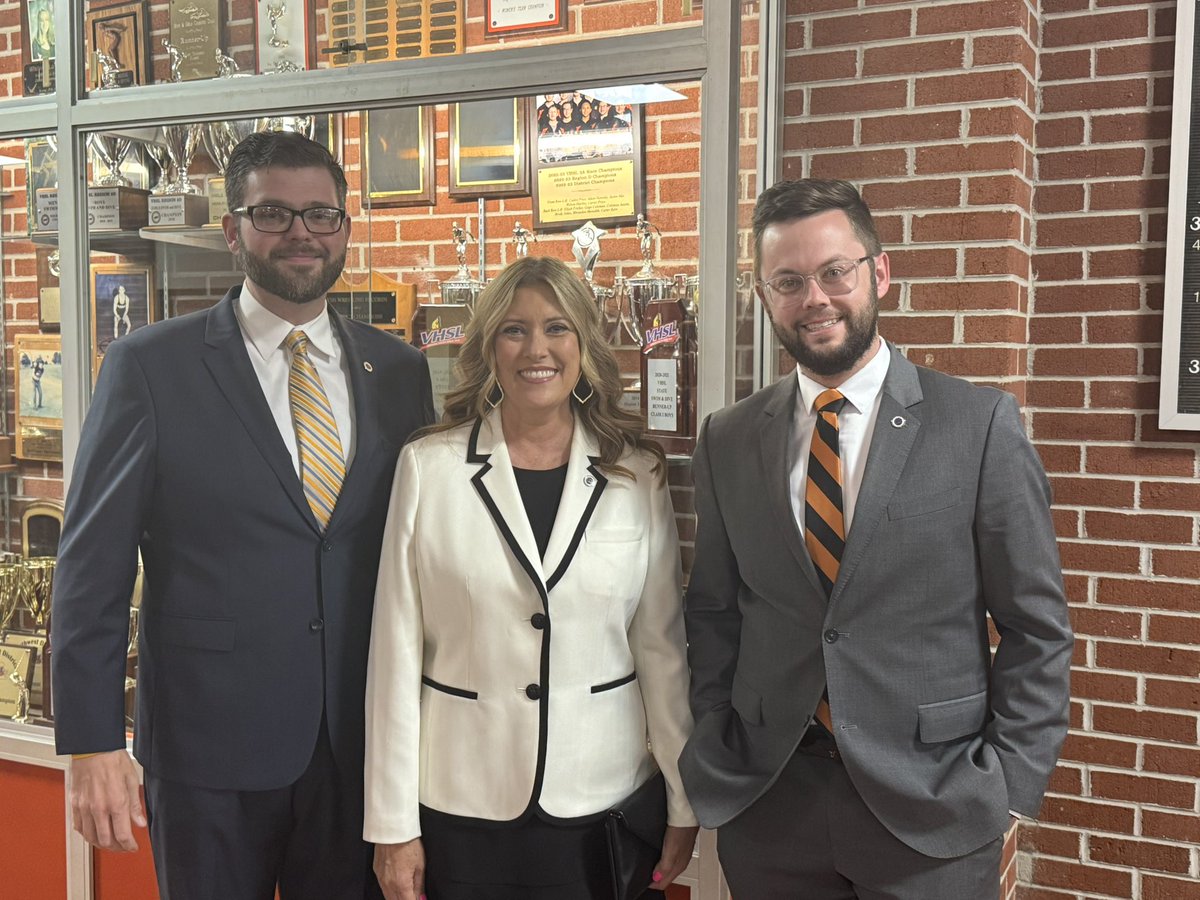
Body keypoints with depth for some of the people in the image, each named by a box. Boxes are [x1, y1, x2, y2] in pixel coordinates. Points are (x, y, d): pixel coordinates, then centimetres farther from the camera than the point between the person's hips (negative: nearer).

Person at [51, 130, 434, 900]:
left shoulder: (401, 371, 4)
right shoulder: (150, 366, -5)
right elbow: (94, 566, -5)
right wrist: (93, 745, -8)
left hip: (362, 741, 3)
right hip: (209, 741, -2)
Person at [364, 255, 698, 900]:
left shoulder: (637, 474, -1)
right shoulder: (429, 466, -4)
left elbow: (662, 645, 3)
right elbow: (396, 650, -3)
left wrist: (685, 801, 5)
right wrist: (393, 826, -3)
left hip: (604, 799, 1)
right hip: (461, 804, -1)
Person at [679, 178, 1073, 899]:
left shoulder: (981, 423, -6)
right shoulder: (727, 441, 2)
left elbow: (1037, 627, -3)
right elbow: (712, 614, 9)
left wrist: (1009, 793, -6)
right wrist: (717, 755, 2)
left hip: (934, 811, -2)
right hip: (766, 808, 2)